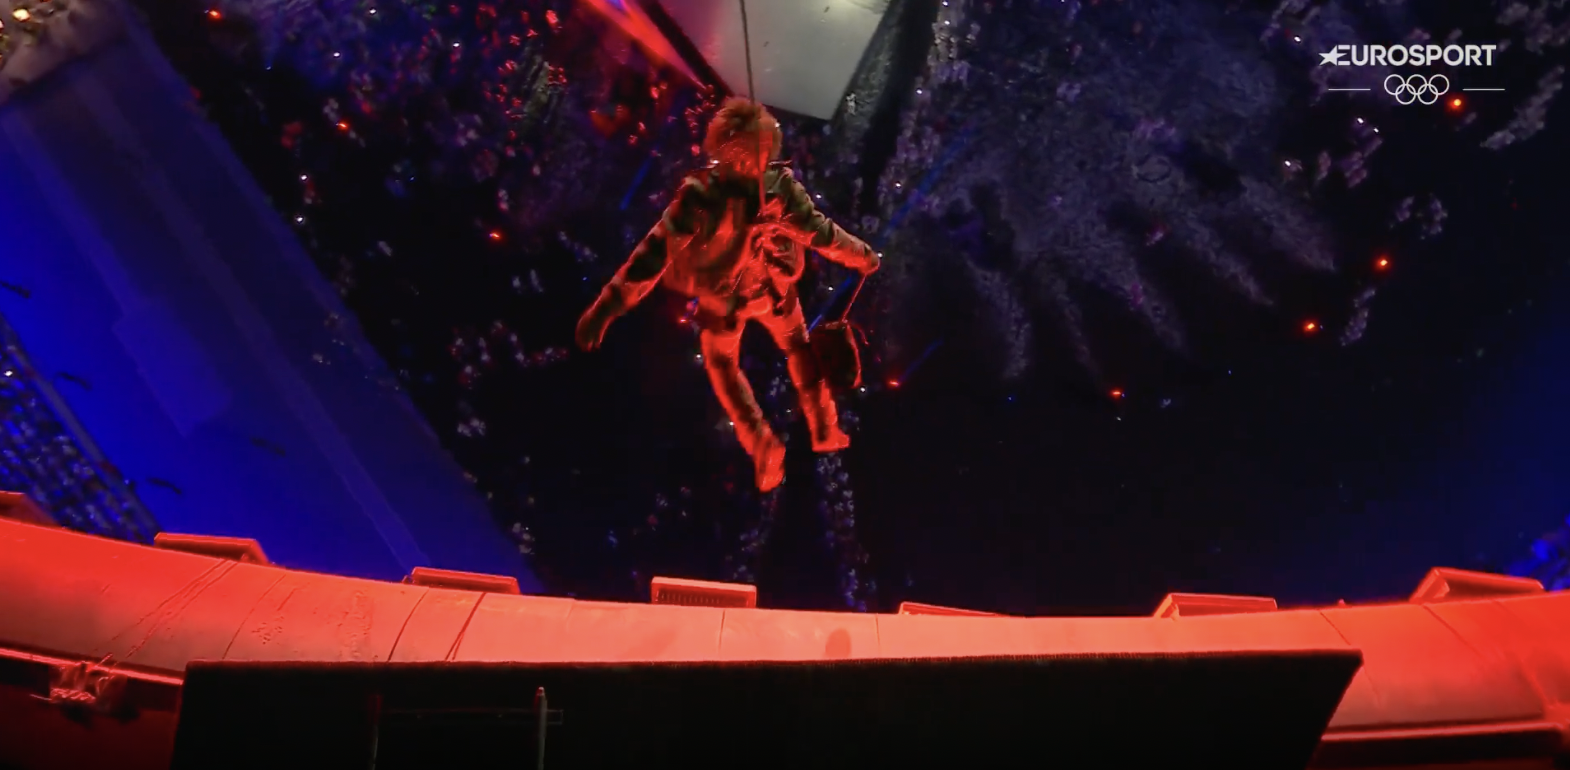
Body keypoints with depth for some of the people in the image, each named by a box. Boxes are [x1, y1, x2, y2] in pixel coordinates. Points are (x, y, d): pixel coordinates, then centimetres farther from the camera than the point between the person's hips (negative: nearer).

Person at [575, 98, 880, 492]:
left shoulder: (700, 196, -36)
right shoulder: (782, 187, -29)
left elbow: (655, 253, -36)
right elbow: (821, 233, -16)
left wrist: (607, 306, -32)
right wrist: (861, 254, 4)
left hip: (722, 299, -1)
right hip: (774, 289, 2)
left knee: (723, 365, 27)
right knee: (798, 347, 30)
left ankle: (763, 445, 18)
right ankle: (824, 429, 39)